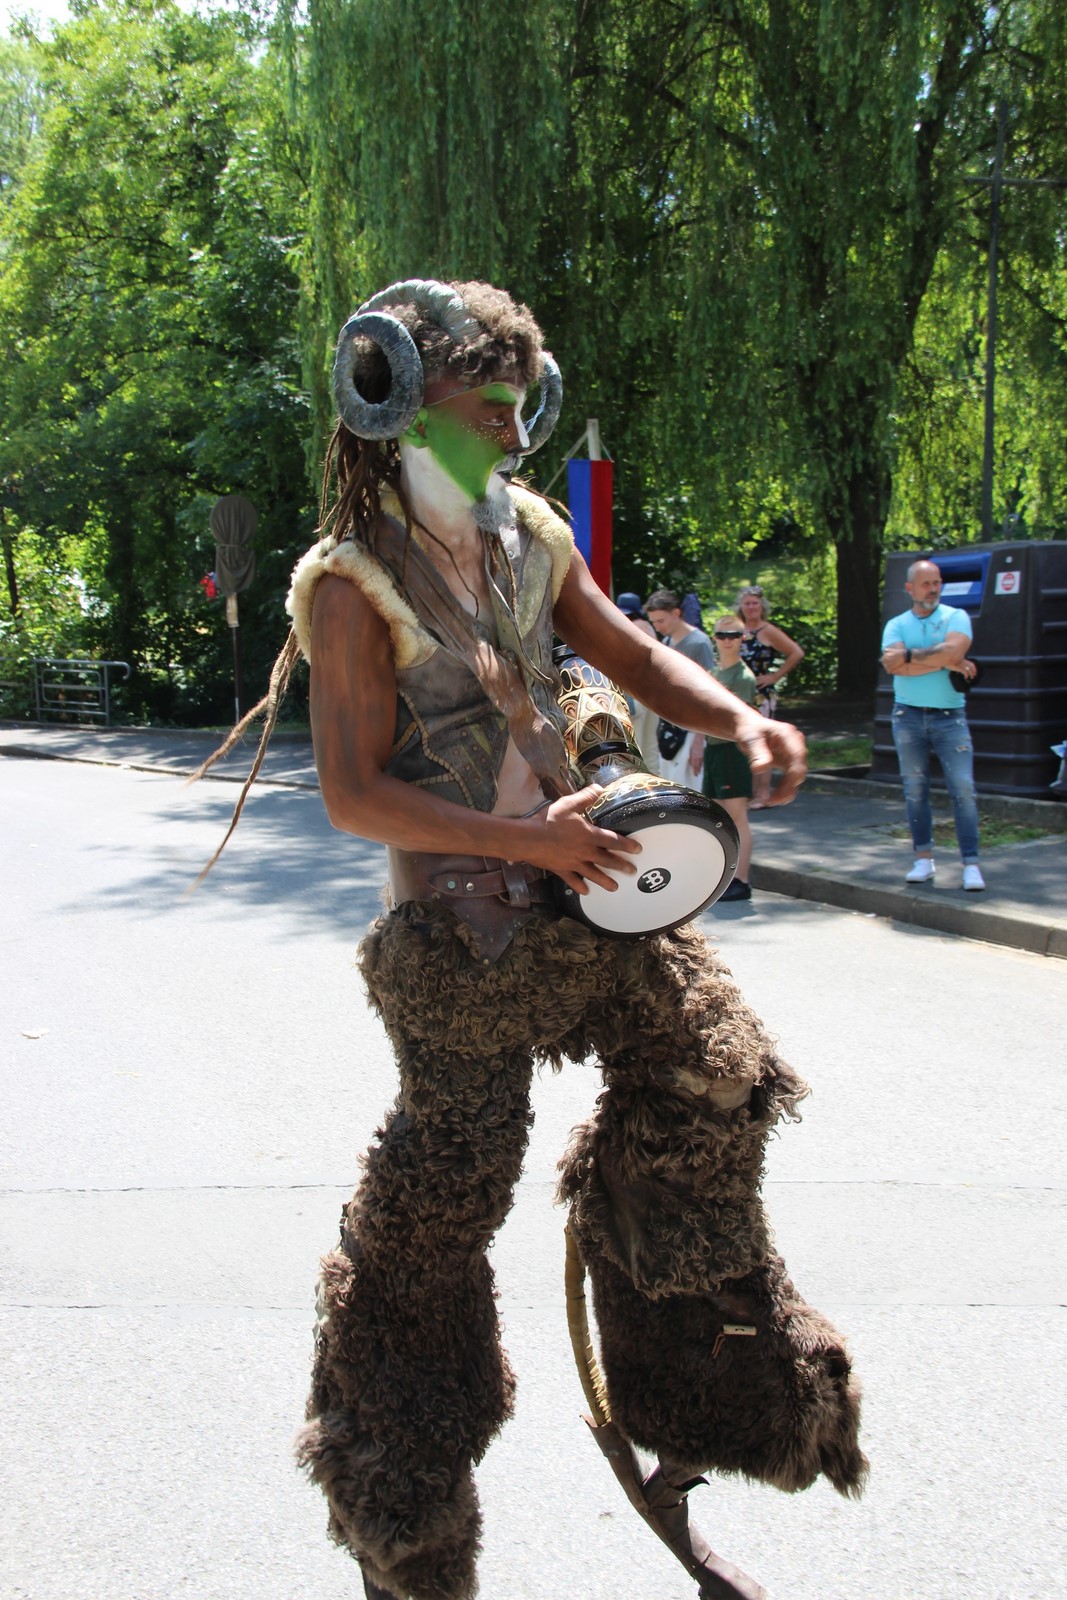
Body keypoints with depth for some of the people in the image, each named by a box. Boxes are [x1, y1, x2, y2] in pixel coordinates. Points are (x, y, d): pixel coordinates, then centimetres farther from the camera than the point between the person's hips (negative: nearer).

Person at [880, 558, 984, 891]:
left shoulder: (956, 617, 3)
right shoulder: (896, 625, 8)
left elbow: (953, 650, -18)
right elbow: (892, 664, -11)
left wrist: (909, 655, -10)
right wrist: (944, 663, -13)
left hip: (950, 716, -2)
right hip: (908, 716, 2)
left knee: (963, 788, -8)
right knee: (915, 790, 6)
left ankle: (971, 864, -6)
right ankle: (924, 859, 14)